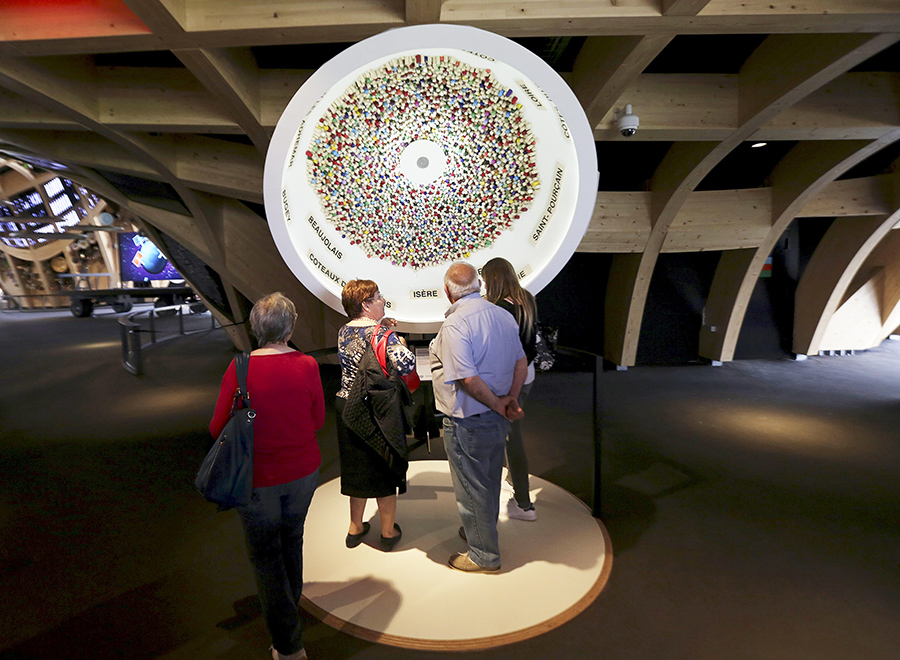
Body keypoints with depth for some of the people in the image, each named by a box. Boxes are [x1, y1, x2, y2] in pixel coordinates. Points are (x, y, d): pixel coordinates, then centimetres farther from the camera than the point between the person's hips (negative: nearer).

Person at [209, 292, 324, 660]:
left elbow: (219, 427, -10)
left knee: (265, 553, 12)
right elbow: (318, 420, -1)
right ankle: (291, 599, 51)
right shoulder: (307, 366, -11)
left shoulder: (240, 368, -18)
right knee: (292, 538, 26)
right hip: (303, 471, 3)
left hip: (257, 478, -3)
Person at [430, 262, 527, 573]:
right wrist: (510, 399, 2)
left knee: (471, 487, 9)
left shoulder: (454, 325, -22)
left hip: (467, 422, -8)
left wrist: (498, 404, -14)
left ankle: (484, 555, 25)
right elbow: (521, 362, 7)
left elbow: (468, 379, -27)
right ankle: (483, 531, 45)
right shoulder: (504, 316, 2)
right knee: (489, 481, 24)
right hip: (498, 419, 8)